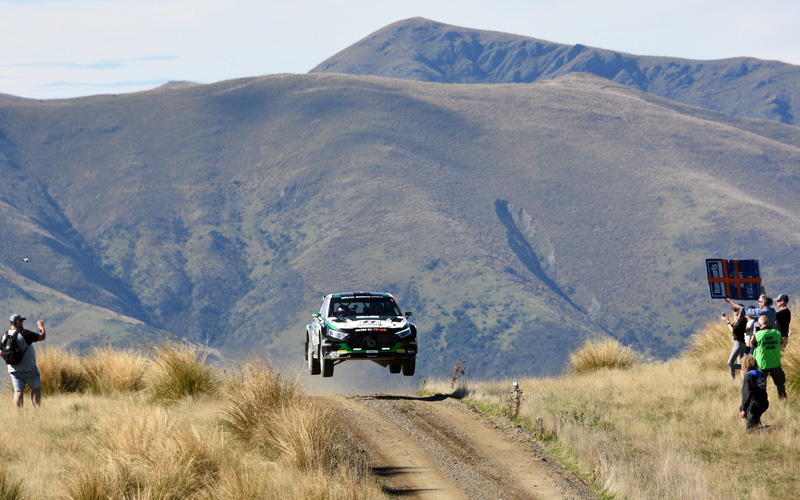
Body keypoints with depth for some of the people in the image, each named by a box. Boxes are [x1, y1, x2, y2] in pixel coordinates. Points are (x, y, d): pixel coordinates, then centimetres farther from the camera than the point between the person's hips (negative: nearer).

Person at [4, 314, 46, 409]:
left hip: (13, 368, 6)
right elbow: (42, 337, -11)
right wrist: (42, 327, 7)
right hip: (28, 368, -6)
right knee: (36, 389, 5)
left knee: (18, 391, 4)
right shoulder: (24, 334, -15)